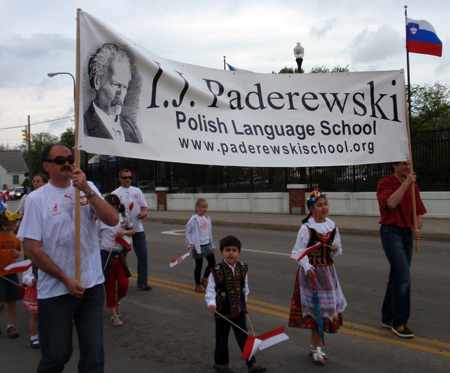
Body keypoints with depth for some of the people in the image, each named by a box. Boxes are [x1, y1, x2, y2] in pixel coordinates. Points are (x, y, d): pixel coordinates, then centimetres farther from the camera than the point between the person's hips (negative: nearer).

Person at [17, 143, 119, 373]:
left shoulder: (88, 189, 4)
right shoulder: (37, 199, -5)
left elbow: (113, 220, -8)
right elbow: (31, 249, -8)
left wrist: (87, 191, -19)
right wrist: (66, 279, -10)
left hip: (92, 286, 3)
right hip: (55, 291, -2)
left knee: (94, 353, 10)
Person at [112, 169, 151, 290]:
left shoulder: (137, 191, 11)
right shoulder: (115, 193, 1)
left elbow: (144, 206, 14)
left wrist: (143, 212, -8)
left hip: (138, 229, 3)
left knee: (143, 255, 0)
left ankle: (142, 282, 7)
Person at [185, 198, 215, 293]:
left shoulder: (207, 219, 6)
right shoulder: (193, 219, -12)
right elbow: (188, 232, -7)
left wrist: (212, 245, 17)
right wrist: (190, 244, -15)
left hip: (207, 245, 6)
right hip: (198, 246, -6)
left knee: (212, 262, 4)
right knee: (199, 265, 4)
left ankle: (204, 279, 25)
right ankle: (197, 285, 19)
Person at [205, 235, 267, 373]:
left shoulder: (242, 268, -1)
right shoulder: (217, 271, -15)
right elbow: (210, 290, -13)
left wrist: (244, 302, 14)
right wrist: (211, 303, -28)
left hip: (239, 310, 3)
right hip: (222, 311, -3)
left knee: (244, 337, 8)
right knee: (222, 339, 12)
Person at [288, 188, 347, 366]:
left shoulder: (332, 225, 4)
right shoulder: (306, 228, -12)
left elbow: (337, 248, 15)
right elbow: (298, 251, -11)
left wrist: (336, 249, -7)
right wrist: (308, 267, -22)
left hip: (328, 270, 6)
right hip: (311, 271, -6)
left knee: (327, 306, 10)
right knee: (316, 307, -2)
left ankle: (315, 346, 25)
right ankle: (315, 348, 11)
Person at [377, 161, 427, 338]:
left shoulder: (413, 186, 13)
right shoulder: (385, 183, -5)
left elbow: (419, 211, 14)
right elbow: (391, 203, -22)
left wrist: (417, 229, -5)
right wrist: (406, 183, -17)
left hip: (408, 233, 7)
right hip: (391, 232, -7)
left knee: (397, 277, 12)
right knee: (403, 277, -13)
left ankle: (388, 318, 24)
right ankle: (399, 322, -4)